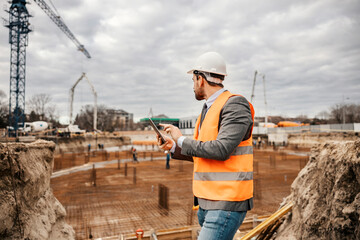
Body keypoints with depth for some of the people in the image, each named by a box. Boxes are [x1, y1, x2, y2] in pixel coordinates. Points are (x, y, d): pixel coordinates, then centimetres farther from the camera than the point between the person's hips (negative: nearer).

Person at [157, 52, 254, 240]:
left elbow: (221, 150, -25)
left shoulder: (235, 105, -13)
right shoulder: (208, 110, 14)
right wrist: (174, 147, 11)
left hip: (227, 203, -9)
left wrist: (182, 140, -14)